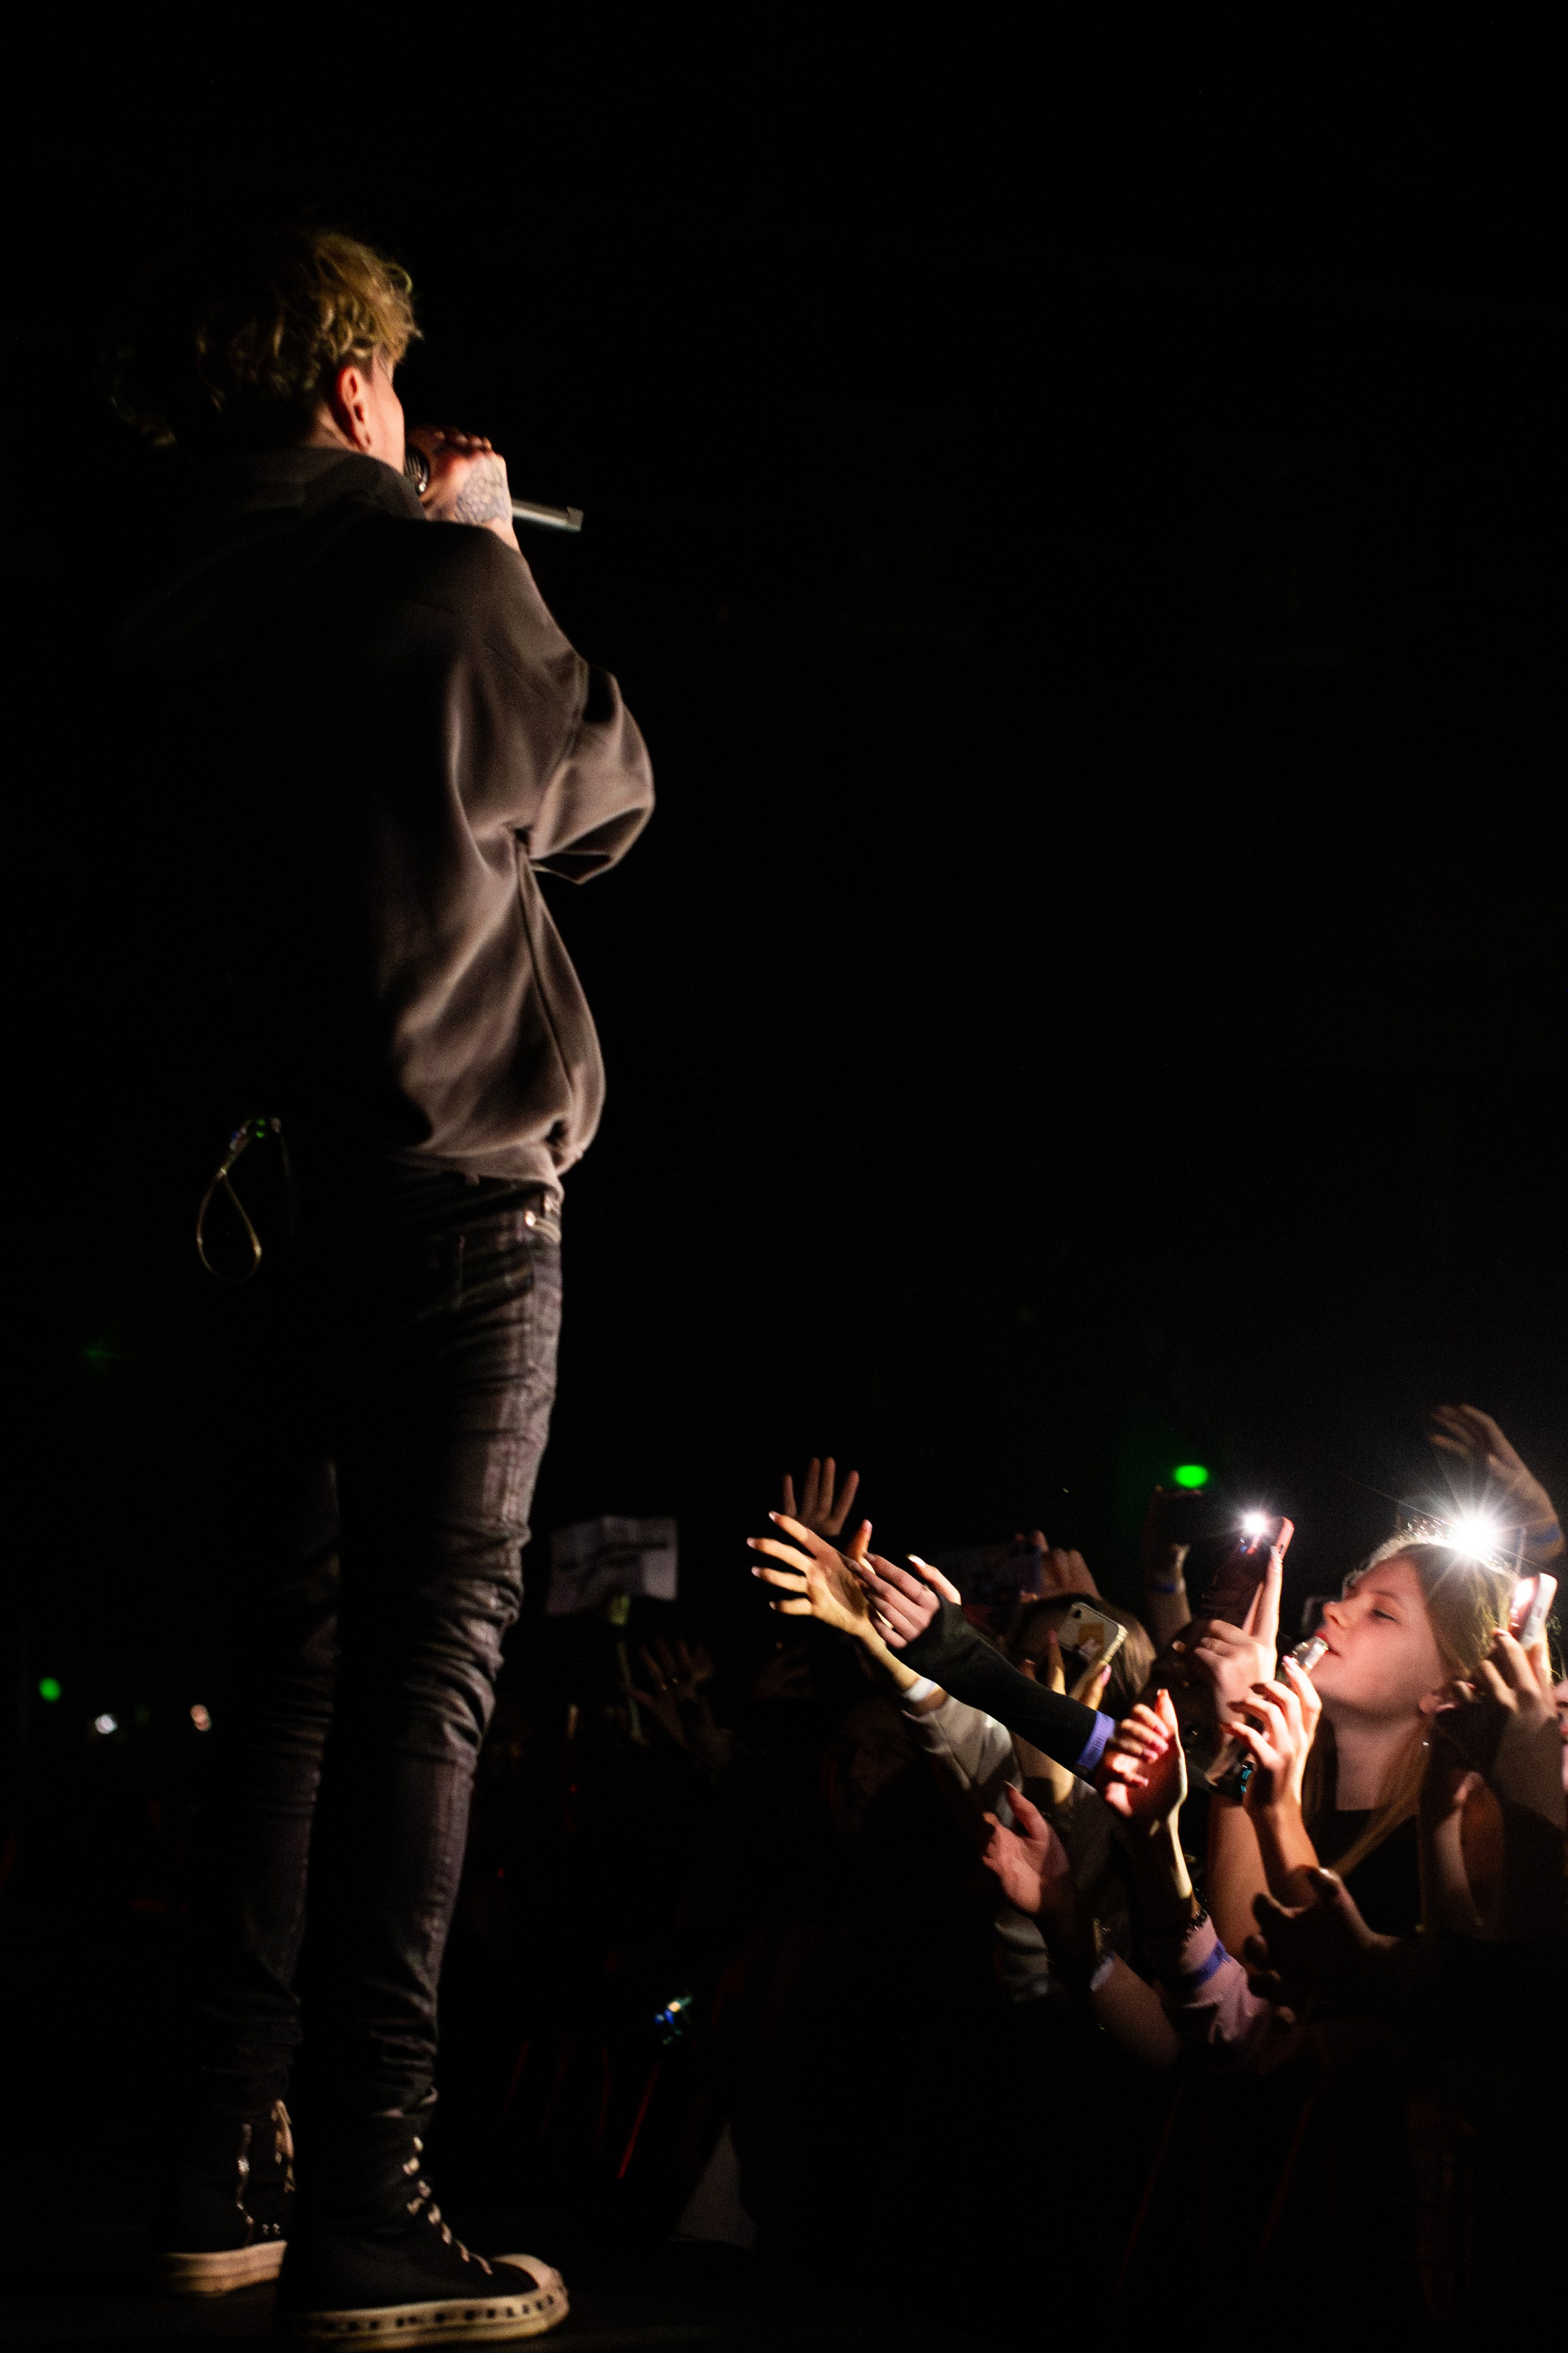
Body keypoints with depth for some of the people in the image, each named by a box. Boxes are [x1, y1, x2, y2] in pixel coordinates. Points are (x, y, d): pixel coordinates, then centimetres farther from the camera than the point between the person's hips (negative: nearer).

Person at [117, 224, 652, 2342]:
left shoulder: (159, 618, 9)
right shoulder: (439, 573, -5)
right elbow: (604, 804, 10)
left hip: (239, 1198, 6)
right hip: (452, 1180, -5)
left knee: (291, 1662, 14)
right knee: (423, 1665, -5)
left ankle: (230, 2171, 16)